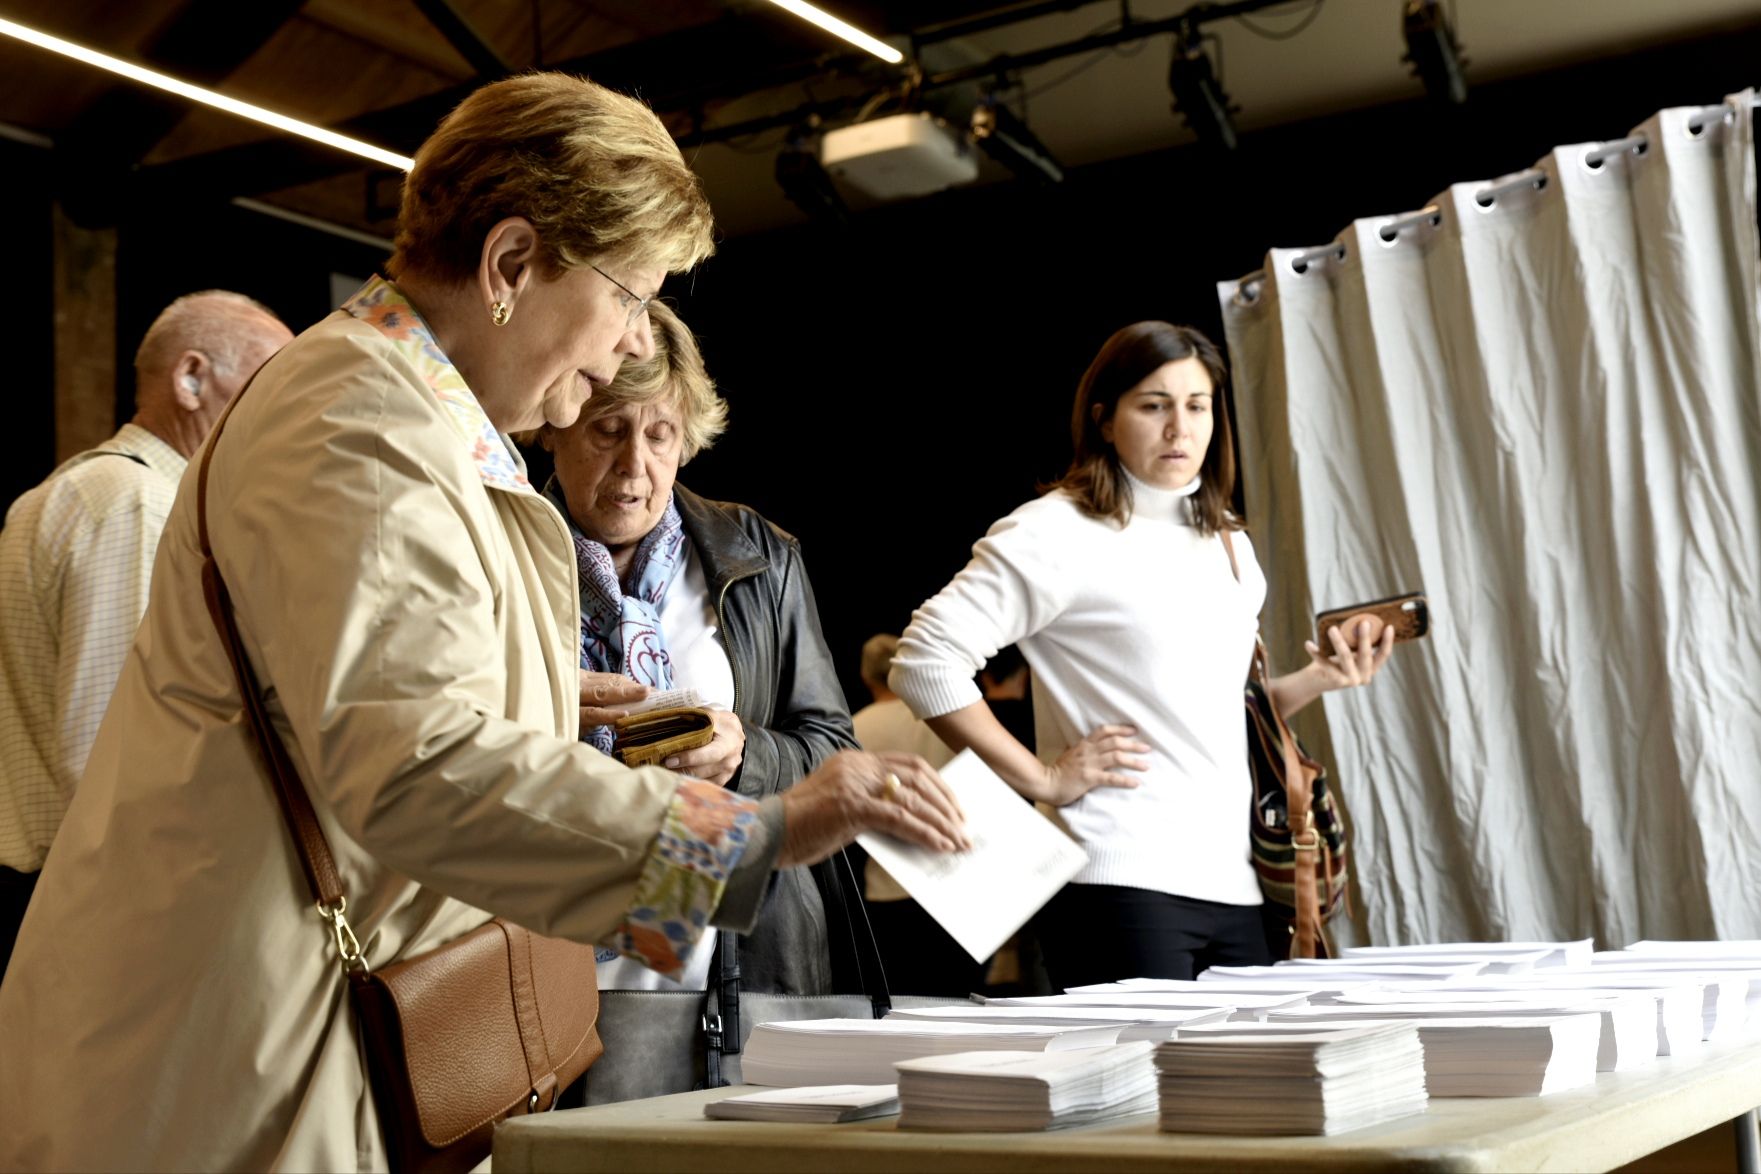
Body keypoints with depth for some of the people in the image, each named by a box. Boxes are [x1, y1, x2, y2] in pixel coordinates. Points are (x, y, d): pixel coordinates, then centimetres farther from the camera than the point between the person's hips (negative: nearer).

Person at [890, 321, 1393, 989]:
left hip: (1232, 884, 7)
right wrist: (1041, 778, -13)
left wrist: (1316, 680, 11)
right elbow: (925, 659, -14)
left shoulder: (1230, 549, 18)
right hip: (1123, 884, -7)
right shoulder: (1060, 534, -5)